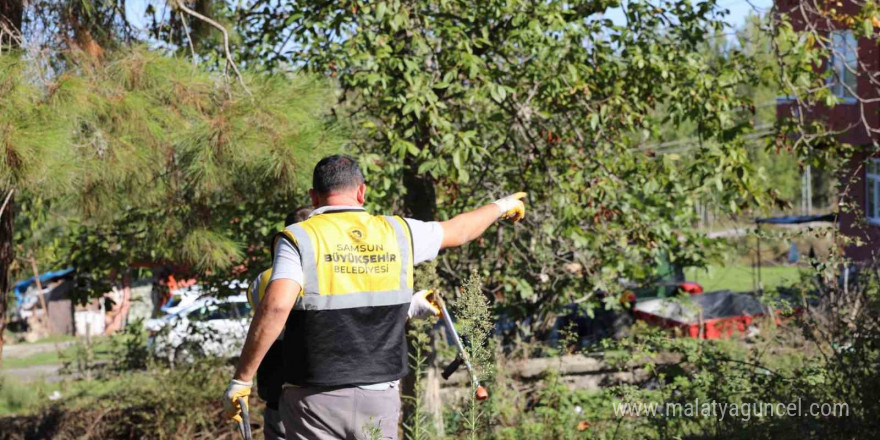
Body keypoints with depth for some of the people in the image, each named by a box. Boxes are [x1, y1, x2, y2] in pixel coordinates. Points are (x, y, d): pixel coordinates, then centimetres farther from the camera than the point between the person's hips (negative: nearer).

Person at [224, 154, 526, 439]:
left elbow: (276, 306, -22)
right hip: (380, 399, 3)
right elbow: (458, 231, 24)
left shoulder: (298, 239, -6)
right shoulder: (397, 232, 6)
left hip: (317, 400, -3)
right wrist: (501, 206, 44)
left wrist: (241, 379, -18)